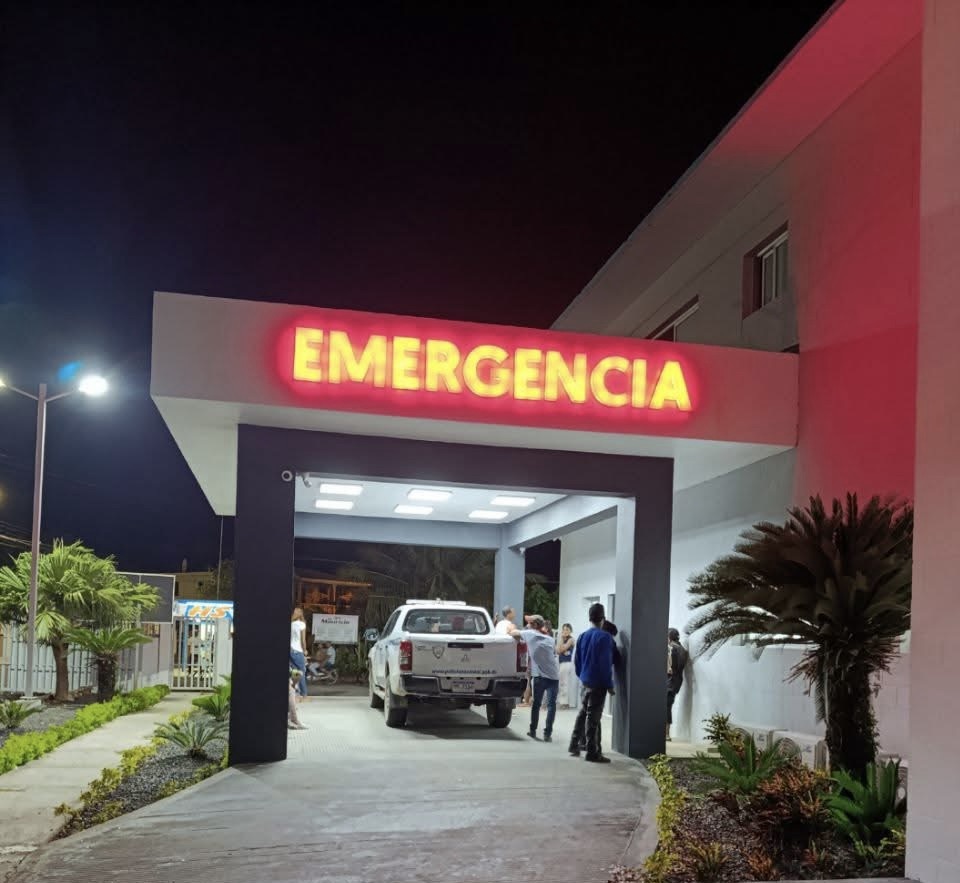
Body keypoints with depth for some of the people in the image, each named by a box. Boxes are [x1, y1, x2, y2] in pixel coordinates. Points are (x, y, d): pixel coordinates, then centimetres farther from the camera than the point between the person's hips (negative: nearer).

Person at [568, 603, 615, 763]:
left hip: (586, 681, 7)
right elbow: (606, 663, -17)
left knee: (583, 713, 18)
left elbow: (577, 660, 13)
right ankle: (592, 752, -1)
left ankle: (574, 746, 23)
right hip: (598, 682, -7)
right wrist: (609, 684, -11)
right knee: (593, 716, -4)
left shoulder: (583, 636, 9)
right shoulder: (605, 637, -13)